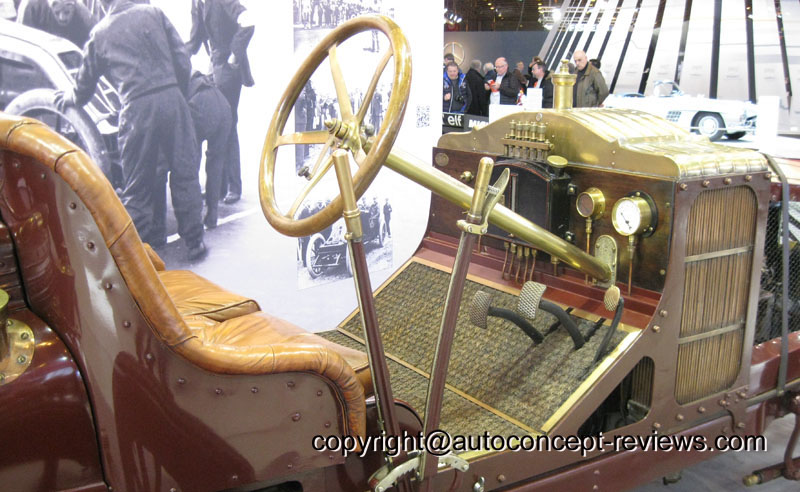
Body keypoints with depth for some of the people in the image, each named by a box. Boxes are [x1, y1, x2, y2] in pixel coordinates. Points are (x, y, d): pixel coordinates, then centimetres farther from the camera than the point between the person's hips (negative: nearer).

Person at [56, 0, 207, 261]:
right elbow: (182, 60, 7)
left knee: (137, 184, 9)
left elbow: (85, 83, 22)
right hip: (171, 98, 0)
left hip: (136, 108, 0)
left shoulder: (99, 33, 12)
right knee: (185, 173, 8)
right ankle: (194, 242, 13)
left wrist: (69, 96, 43)